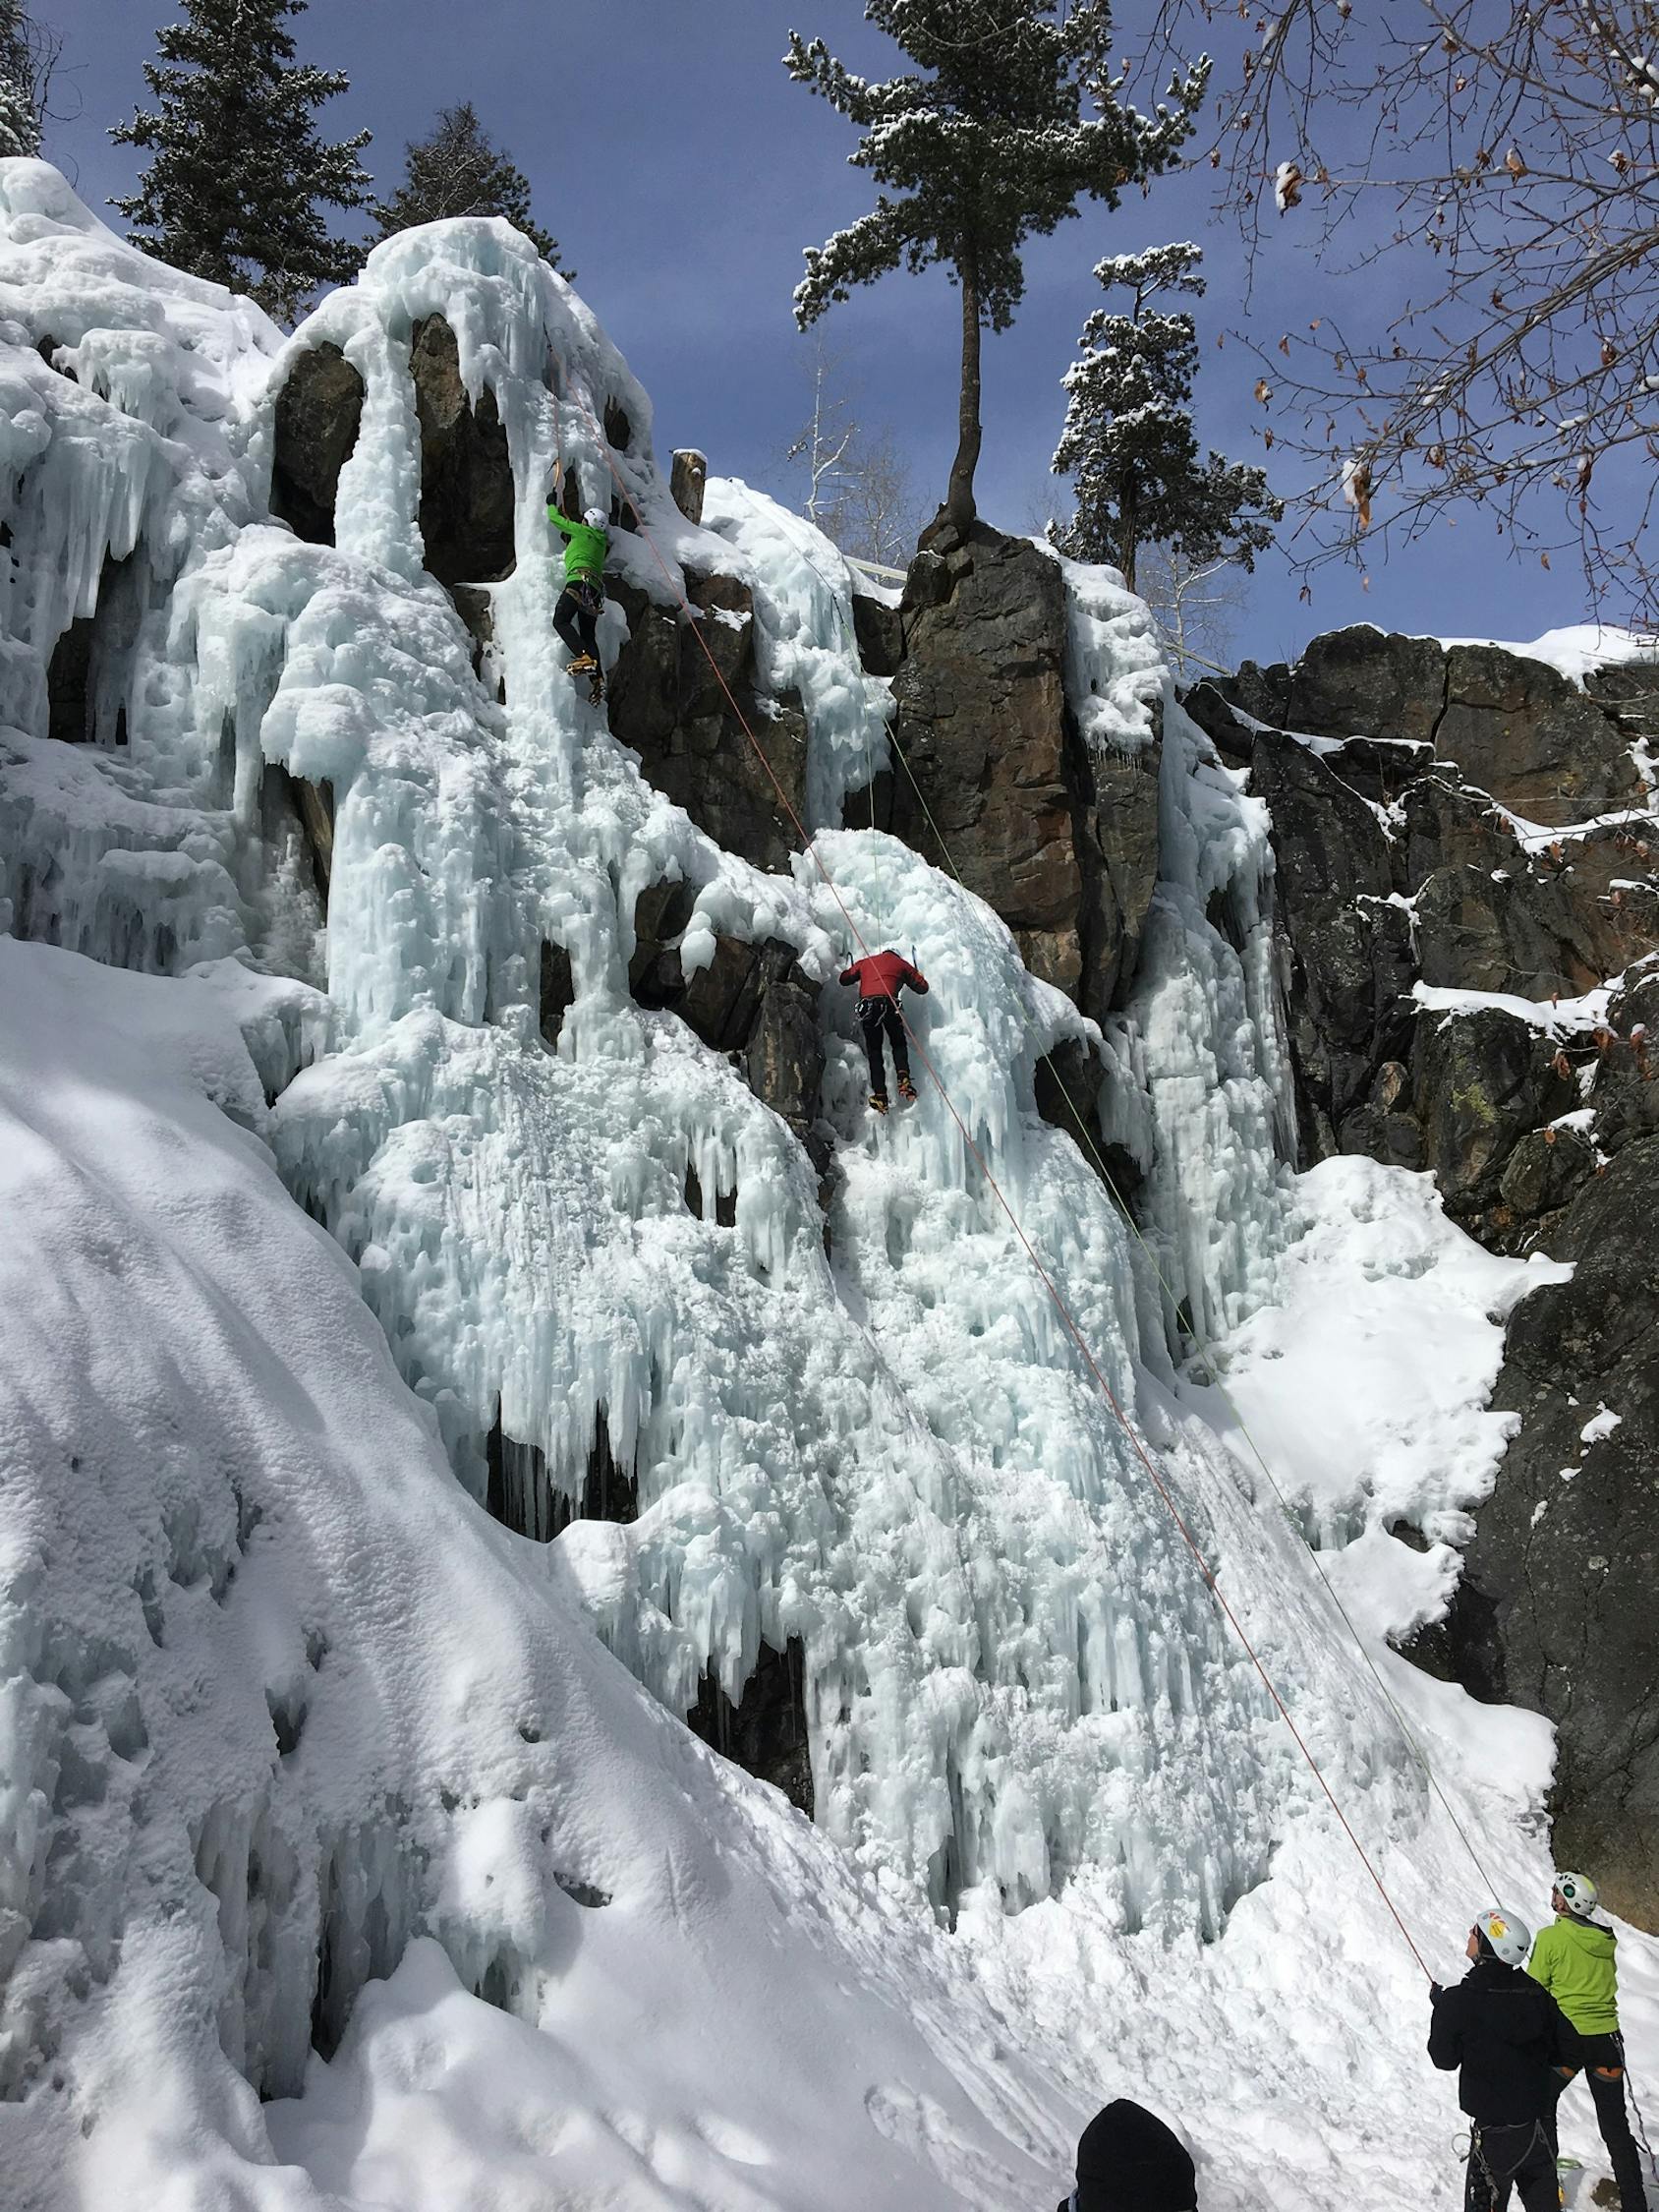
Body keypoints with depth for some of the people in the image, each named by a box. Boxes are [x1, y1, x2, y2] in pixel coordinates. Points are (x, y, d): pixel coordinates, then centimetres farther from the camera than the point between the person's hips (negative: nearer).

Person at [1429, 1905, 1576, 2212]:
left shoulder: (1458, 2001, -18)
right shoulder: (1537, 1993, -5)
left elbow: (1445, 2060, -5)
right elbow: (1566, 2051, 3)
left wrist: (1441, 2007, 6)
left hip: (1495, 2130, -5)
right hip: (1540, 2124, 5)